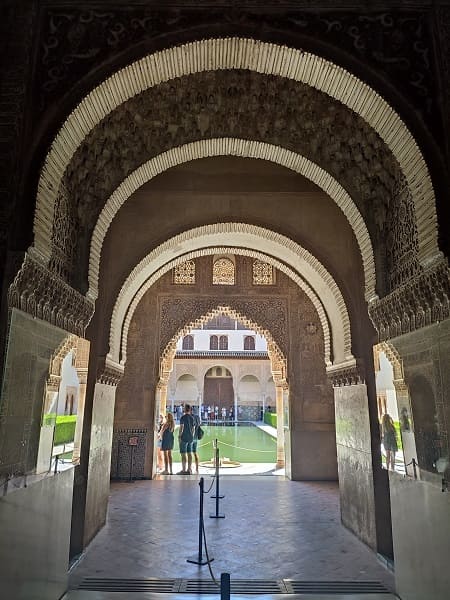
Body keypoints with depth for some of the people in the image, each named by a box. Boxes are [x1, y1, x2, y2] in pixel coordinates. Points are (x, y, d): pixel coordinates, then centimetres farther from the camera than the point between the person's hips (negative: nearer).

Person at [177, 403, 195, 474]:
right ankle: (189, 469, 11)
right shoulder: (192, 418, 11)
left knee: (183, 454, -4)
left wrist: (179, 436, -11)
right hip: (190, 438, 7)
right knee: (189, 453, 8)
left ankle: (184, 470, -5)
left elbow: (181, 428, -15)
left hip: (184, 438, -7)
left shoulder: (183, 417, -10)